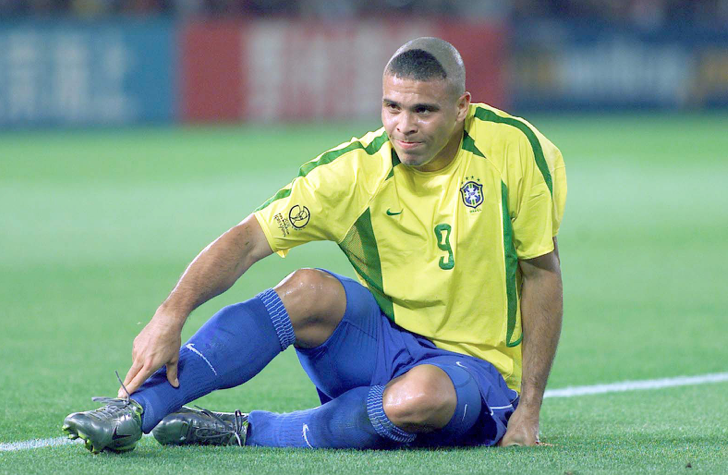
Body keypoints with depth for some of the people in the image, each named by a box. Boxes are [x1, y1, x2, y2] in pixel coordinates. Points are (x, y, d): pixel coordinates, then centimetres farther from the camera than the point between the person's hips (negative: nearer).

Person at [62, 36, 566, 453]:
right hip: (383, 338, 2)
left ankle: (245, 432, -21)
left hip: (476, 365, -2)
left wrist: (528, 412, -7)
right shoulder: (355, 170, -11)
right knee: (309, 289, -30)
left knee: (421, 398, -39)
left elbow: (542, 273, -5)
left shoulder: (514, 149, -14)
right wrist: (171, 314, -34)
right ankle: (131, 409, -34)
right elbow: (248, 241, -16)